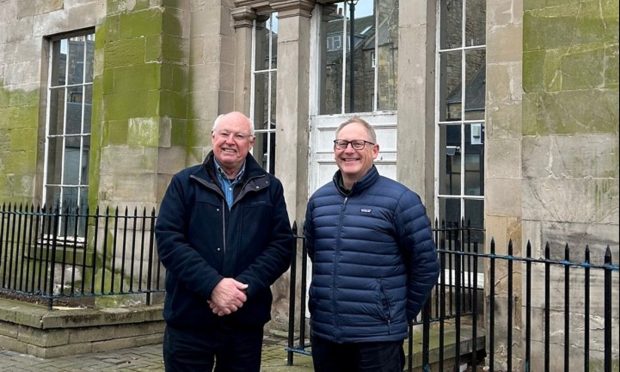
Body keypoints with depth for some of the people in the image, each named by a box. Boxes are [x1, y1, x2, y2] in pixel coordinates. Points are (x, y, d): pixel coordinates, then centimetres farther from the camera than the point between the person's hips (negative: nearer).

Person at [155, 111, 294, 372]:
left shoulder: (270, 188, 8)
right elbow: (168, 240, -6)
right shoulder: (185, 183, 4)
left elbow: (282, 245, 0)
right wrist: (212, 285, -18)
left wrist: (245, 286, -15)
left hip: (246, 320, 1)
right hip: (189, 319, -1)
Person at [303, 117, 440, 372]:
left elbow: (426, 266, -4)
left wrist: (399, 315, 2)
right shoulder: (319, 200, 7)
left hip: (377, 338, -4)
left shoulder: (400, 200, -8)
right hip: (323, 334, 5)